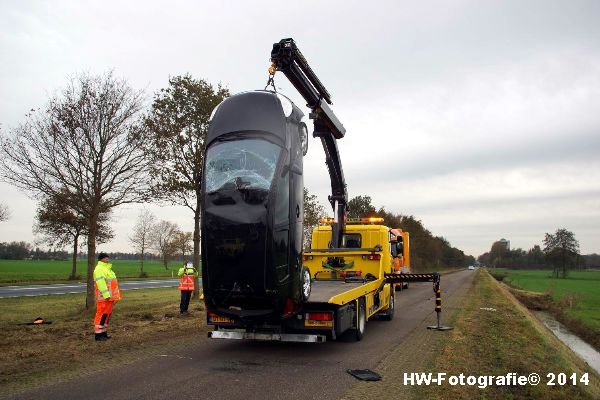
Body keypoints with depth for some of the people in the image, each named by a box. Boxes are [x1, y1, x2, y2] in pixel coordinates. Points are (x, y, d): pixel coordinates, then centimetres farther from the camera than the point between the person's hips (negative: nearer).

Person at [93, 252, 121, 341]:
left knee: (107, 314, 12)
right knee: (102, 314, -7)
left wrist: (114, 297, 23)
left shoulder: (107, 269, 20)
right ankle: (98, 334, -2)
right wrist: (106, 295, -24)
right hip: (104, 297, -10)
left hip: (110, 297, 10)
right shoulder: (99, 269, -12)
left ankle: (103, 332, 19)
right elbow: (100, 283, -20)